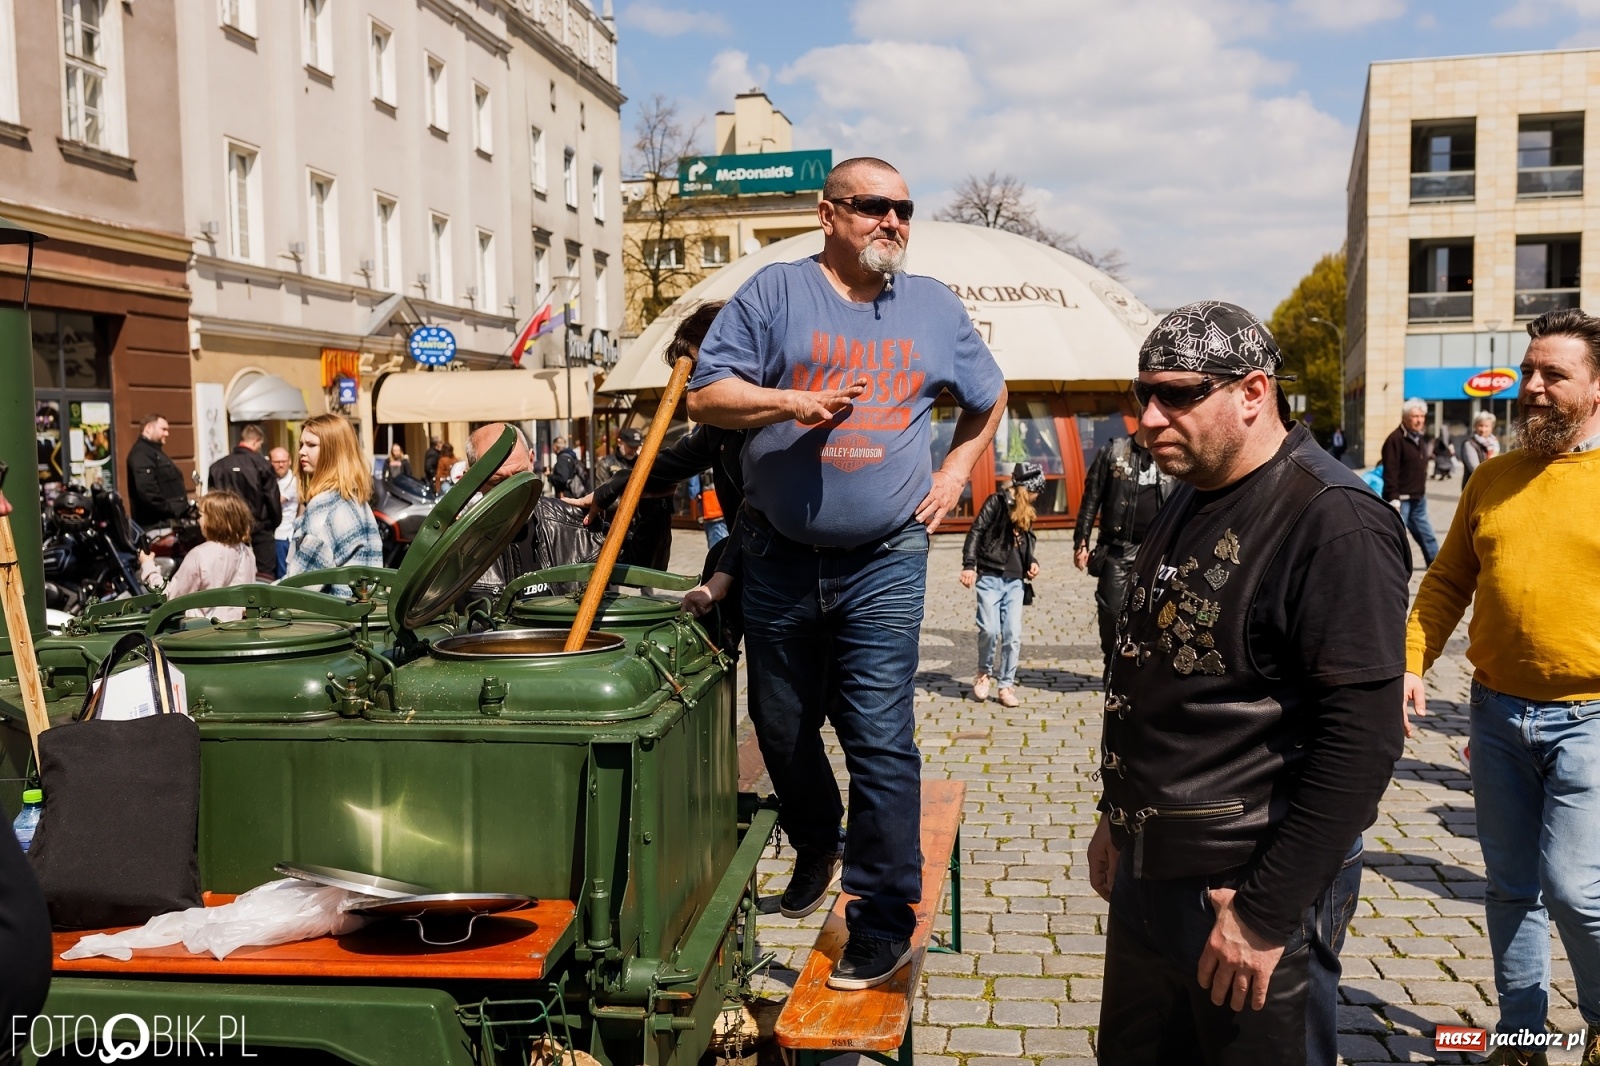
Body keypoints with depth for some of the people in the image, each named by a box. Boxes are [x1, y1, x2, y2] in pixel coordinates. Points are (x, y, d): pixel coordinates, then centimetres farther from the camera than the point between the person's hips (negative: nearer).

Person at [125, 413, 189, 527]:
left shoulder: (155, 452, 24)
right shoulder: (141, 453, -11)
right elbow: (147, 491, -23)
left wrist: (183, 510, 13)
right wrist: (170, 511, -21)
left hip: (171, 519, 11)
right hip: (157, 522, -11)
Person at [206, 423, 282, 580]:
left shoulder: (217, 466, 2)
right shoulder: (261, 464, -9)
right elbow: (273, 499, -6)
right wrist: (274, 524, 10)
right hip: (260, 531, -4)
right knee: (264, 579, 1)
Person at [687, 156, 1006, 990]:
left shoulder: (934, 308, 10)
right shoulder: (775, 293, 1)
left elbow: (988, 397, 25)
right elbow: (706, 396, -3)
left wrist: (956, 470, 12)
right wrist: (797, 401, -17)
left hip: (884, 565, 0)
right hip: (779, 560, 1)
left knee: (880, 741, -5)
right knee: (782, 727, 15)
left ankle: (883, 920, 5)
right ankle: (815, 847, 41)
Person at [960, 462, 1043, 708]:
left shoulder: (1027, 512, 16)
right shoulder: (997, 501, -4)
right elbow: (975, 532, -11)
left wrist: (1032, 562, 5)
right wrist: (969, 565, -20)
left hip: (1015, 581, 6)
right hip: (990, 578, -6)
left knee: (1013, 634, 0)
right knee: (990, 629, -13)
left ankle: (1006, 686, 8)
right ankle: (984, 672, 12)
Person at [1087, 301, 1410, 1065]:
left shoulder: (1334, 523, -18)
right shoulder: (1189, 502, 10)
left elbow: (1362, 742, -23)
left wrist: (1266, 913, -21)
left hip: (1251, 890, -8)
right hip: (1147, 873, 8)